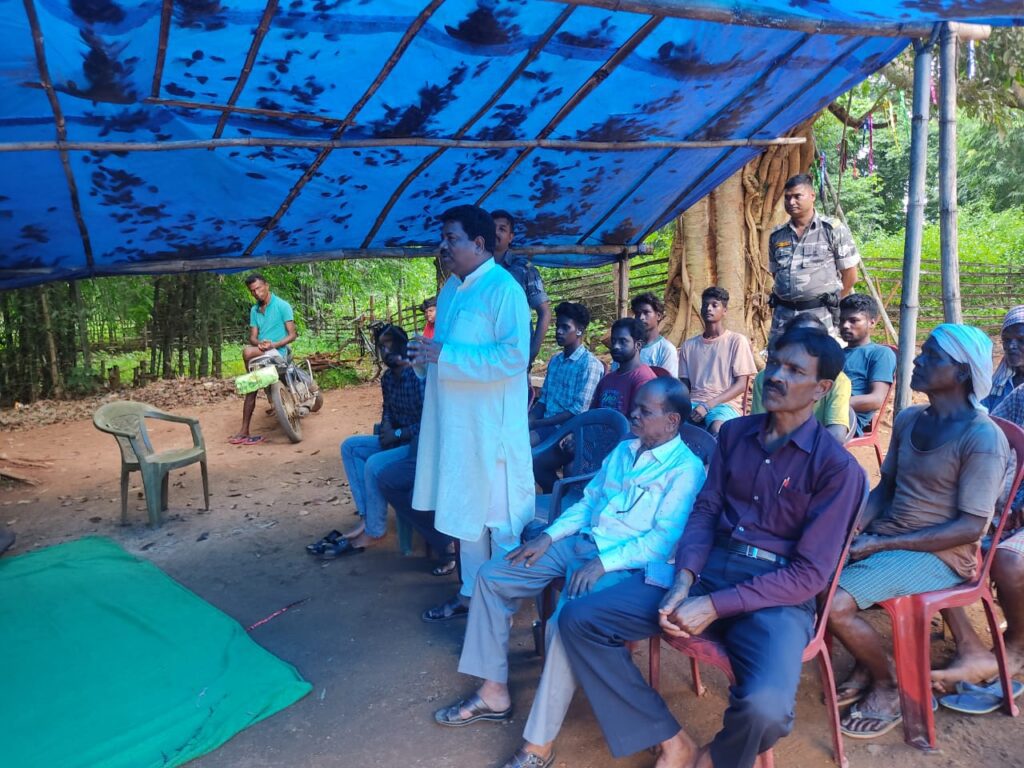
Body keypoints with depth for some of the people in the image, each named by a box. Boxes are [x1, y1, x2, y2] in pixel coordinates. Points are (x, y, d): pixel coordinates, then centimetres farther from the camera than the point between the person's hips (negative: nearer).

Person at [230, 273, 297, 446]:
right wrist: (260, 343, -15)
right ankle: (244, 431, 4)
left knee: (248, 352, -33)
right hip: (260, 353, 6)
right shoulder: (254, 310, 16)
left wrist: (273, 345, -22)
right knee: (250, 389, 0)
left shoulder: (282, 305, -3)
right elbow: (252, 337, 10)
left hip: (277, 352, -6)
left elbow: (292, 334, -7)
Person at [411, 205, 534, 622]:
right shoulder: (451, 287, 12)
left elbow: (514, 356, -24)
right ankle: (471, 591, 33)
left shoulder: (503, 289, -15)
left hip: (491, 424, -9)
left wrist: (446, 355, -23)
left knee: (499, 513, 4)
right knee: (465, 507, 18)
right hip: (455, 420, 9)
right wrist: (426, 356, -1)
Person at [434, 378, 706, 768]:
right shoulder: (623, 449, 15)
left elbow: (664, 539, -19)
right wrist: (548, 536, 4)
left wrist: (603, 563, -27)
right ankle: (494, 693, 6)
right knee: (491, 575, -1)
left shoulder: (686, 470, -10)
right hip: (580, 543, 9)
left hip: (623, 564, -8)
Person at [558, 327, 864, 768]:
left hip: (776, 595, -4)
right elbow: (705, 510, 9)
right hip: (708, 569, 5)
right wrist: (685, 578, -11)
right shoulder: (734, 433, 9)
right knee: (579, 619, -10)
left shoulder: (837, 467, -7)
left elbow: (811, 573, -11)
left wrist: (715, 607, -19)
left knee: (764, 707, -35)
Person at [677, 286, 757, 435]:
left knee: (717, 430, -39)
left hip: (725, 403, -3)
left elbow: (741, 384, -3)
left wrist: (708, 405, -15)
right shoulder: (689, 345, 17)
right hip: (693, 403, 3)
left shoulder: (737, 341, 4)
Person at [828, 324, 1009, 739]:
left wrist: (881, 544, -20)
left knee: (836, 603, -25)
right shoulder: (908, 419, 6)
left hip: (941, 554, -7)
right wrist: (855, 527, -6)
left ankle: (887, 688, 5)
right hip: (887, 538, 7)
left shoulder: (983, 439, -16)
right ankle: (865, 665, 11)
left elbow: (971, 527, -18)